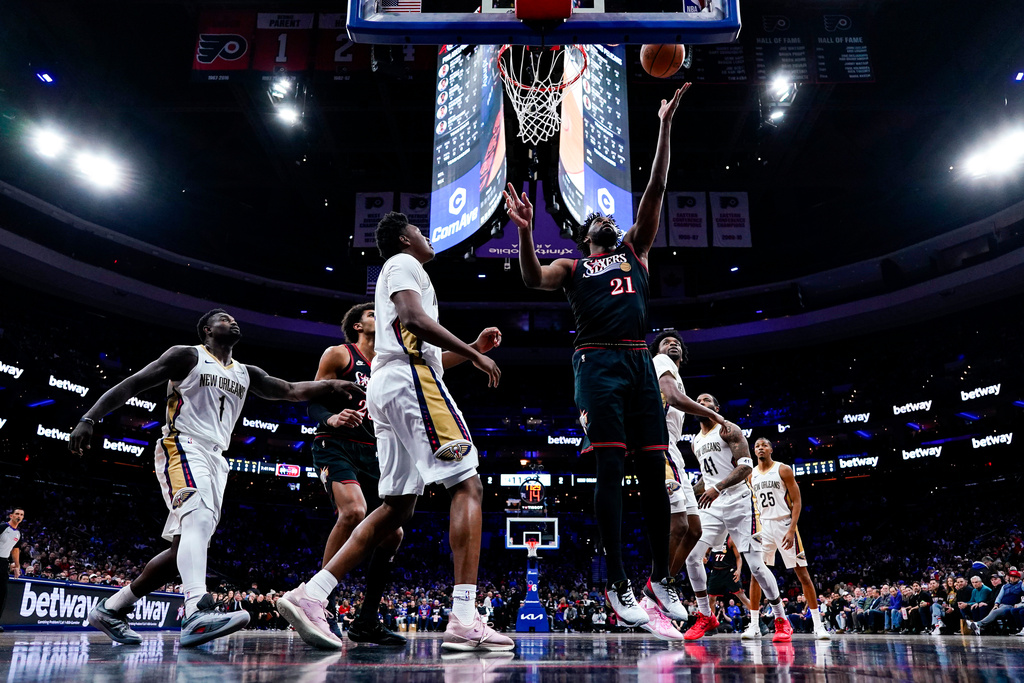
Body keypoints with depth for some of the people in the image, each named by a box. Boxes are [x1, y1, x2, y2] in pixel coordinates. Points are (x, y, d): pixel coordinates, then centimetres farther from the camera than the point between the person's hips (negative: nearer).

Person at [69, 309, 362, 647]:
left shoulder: (245, 374, 20)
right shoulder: (187, 356, 3)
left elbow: (291, 390, 11)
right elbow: (131, 384, -1)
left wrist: (331, 385, -5)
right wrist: (89, 418, -12)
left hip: (215, 459, 7)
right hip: (183, 448, -7)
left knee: (184, 549, 5)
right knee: (198, 516, -32)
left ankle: (111, 609, 19)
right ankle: (198, 612, -48)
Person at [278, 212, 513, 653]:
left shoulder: (397, 272, 34)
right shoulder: (403, 264, 5)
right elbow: (415, 320, -16)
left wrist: (471, 348, 27)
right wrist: (474, 355, -10)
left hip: (386, 385, 10)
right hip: (410, 381, -10)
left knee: (397, 506, 7)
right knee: (467, 486, -13)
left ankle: (309, 596, 0)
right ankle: (464, 621, -21)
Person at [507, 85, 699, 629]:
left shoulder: (635, 249, 24)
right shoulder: (571, 267, 18)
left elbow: (655, 190, 17)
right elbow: (533, 279, -3)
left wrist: (664, 127, 12)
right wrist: (525, 231, -17)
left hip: (639, 362, 3)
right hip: (598, 363, -3)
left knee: (653, 468, 1)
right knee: (610, 467, -11)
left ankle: (661, 577, 12)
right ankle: (617, 584, -6)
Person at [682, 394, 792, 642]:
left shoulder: (728, 430, -6)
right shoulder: (696, 442, 17)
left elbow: (746, 466, -17)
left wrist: (718, 487, -28)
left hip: (738, 503, -6)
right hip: (712, 506, 6)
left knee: (756, 565, -5)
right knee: (692, 557, -10)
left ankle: (781, 620, 14)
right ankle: (705, 617, 6)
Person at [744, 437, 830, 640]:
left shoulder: (783, 470, -6)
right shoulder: (752, 475, 7)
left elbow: (797, 502, -8)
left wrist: (791, 530, -17)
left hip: (785, 524, -4)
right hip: (764, 526, 4)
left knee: (802, 573, -2)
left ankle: (818, 625, 7)